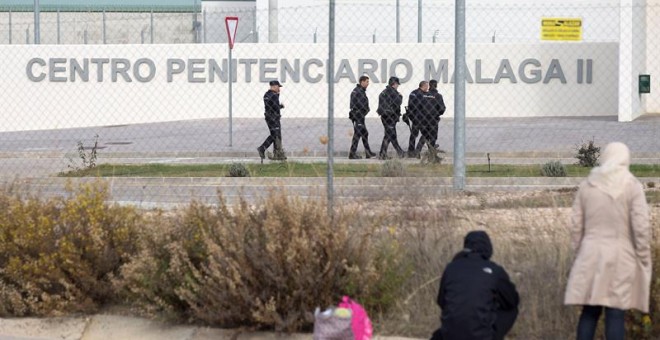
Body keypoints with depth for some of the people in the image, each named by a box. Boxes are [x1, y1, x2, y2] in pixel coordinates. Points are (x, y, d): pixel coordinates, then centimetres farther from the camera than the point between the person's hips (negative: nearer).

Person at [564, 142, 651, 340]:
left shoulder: (587, 185, 4)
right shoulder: (632, 186, -5)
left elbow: (576, 225, 6)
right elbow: (641, 228, -9)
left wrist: (579, 252, 17)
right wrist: (644, 260, 1)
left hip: (591, 256, 3)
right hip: (620, 257, -3)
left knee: (589, 311, 7)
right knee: (615, 313, -2)